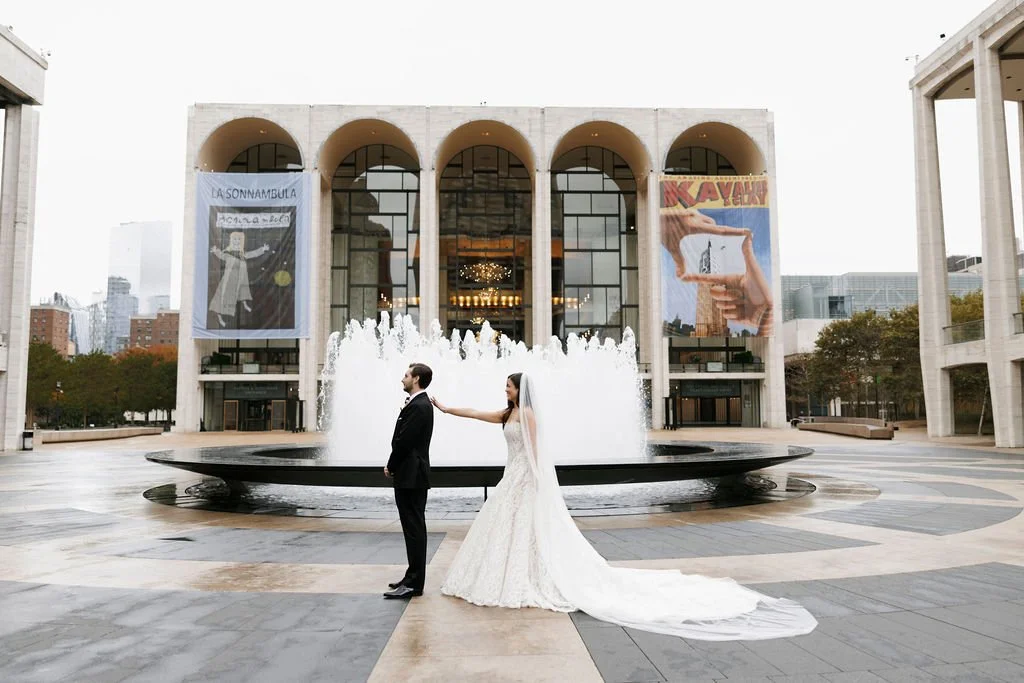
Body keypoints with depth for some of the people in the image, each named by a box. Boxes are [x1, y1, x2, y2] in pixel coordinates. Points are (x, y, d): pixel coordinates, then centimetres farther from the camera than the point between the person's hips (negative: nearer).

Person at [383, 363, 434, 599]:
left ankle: (414, 583, 1)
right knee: (414, 528, 15)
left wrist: (391, 466, -6)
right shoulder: (418, 404, 14)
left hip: (411, 476, -10)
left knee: (414, 528, -5)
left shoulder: (418, 407, -18)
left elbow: (403, 442, -19)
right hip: (412, 475, 10)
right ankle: (413, 577, 24)